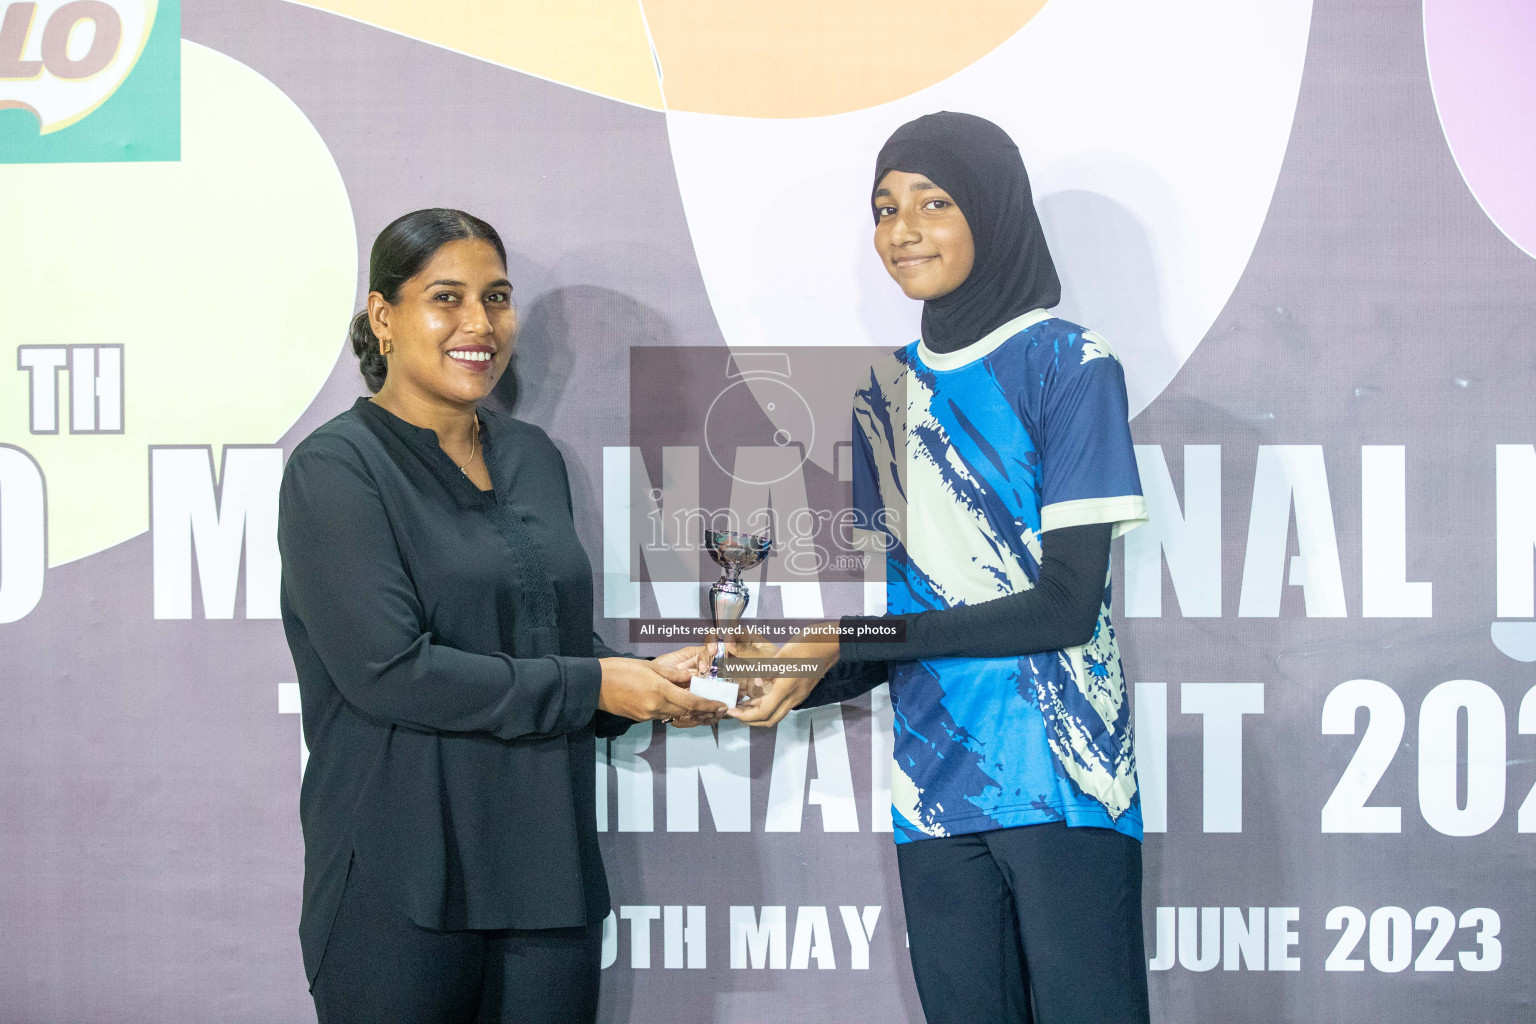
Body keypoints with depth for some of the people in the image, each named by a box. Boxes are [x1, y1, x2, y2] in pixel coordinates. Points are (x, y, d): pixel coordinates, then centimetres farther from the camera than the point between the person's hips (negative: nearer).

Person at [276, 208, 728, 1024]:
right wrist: (592, 685, -14)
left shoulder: (533, 457, 13)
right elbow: (389, 670, -17)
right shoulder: (336, 469, -8)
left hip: (550, 876, 6)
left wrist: (655, 683, 0)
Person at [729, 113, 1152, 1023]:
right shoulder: (888, 395, 13)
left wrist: (848, 639, -14)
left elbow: (1065, 601, -11)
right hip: (935, 785, 5)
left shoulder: (1069, 364, -3)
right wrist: (784, 679, -6)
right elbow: (898, 618, 14)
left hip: (1059, 777, -5)